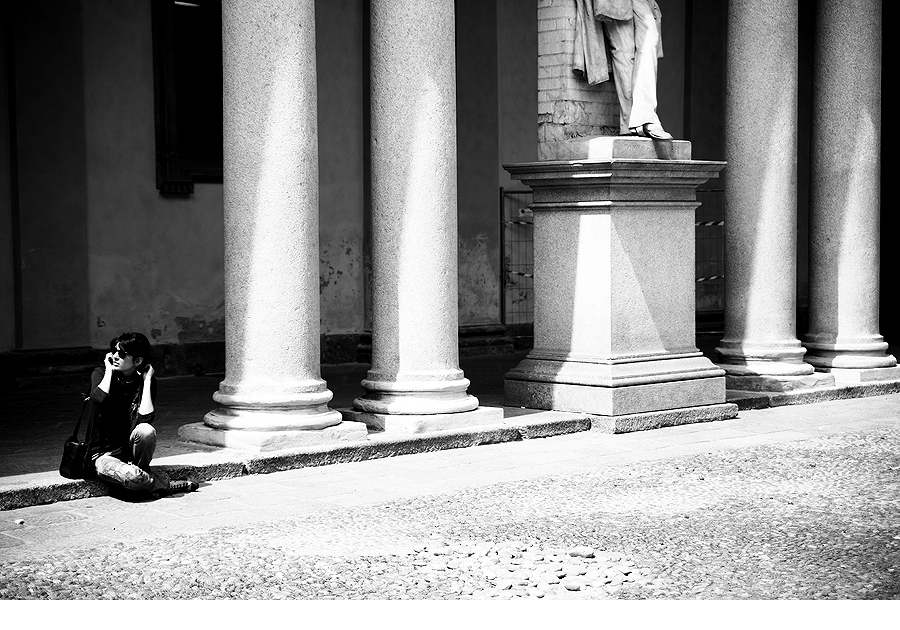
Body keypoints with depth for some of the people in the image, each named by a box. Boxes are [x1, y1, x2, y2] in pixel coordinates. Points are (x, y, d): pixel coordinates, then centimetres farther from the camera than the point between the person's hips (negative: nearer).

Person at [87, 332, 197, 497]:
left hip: (129, 449, 2)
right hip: (104, 455, -2)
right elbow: (98, 400, -30)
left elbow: (145, 418, -20)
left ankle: (142, 473, -8)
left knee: (146, 431, -33)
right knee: (131, 477, -35)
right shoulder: (101, 374, -5)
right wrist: (109, 370, -18)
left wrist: (147, 380, -16)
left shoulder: (145, 381, -3)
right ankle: (165, 485, -4)